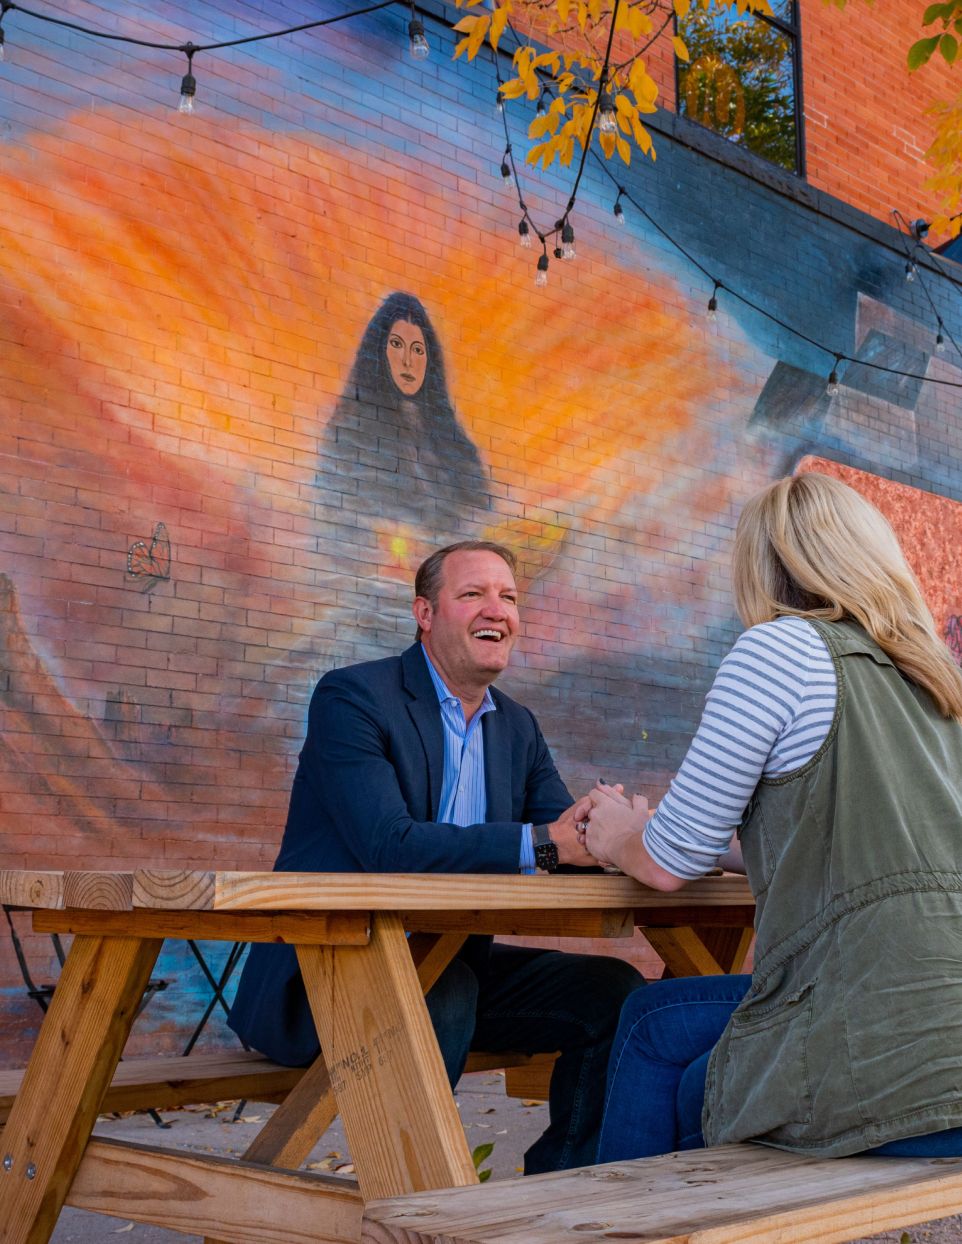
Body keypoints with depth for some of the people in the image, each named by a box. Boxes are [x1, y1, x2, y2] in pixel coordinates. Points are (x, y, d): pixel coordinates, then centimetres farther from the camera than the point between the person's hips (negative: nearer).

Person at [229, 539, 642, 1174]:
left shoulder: (518, 728, 12)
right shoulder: (352, 697, -12)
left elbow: (568, 835, 3)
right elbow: (388, 844, -25)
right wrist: (539, 843, -31)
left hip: (451, 964, 7)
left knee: (613, 990, -7)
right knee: (442, 994, -36)